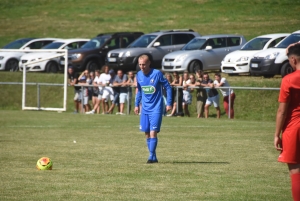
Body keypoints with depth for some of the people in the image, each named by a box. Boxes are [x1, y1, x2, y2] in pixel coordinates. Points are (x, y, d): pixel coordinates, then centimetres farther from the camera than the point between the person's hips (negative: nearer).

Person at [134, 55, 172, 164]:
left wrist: (169, 103, -9)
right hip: (145, 108, 6)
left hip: (156, 108, -6)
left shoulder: (157, 74, -13)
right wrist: (136, 104, 15)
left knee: (153, 132, -14)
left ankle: (151, 156, -12)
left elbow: (168, 87, -5)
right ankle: (154, 157, 15)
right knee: (147, 133, 6)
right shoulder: (139, 75, 4)